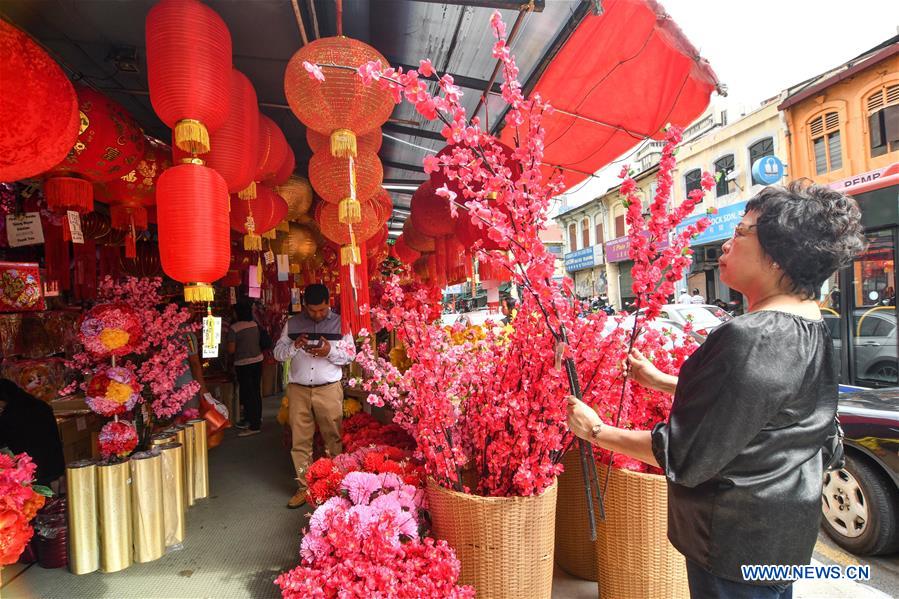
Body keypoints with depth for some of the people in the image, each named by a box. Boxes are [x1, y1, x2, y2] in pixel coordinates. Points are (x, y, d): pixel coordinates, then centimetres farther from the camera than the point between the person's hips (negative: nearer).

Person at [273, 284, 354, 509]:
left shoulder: (339, 322, 3)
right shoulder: (292, 323, 8)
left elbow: (350, 355, 3)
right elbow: (278, 353, 8)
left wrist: (330, 351, -15)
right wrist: (294, 346, -13)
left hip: (329, 390, -2)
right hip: (298, 390, 2)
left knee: (334, 439, 2)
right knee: (300, 441, 6)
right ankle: (304, 487, 18)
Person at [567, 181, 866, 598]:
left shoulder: (752, 340, -31)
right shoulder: (814, 333, 2)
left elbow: (686, 458, -28)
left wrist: (597, 432, -17)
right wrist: (661, 381, 15)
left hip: (739, 543, -9)